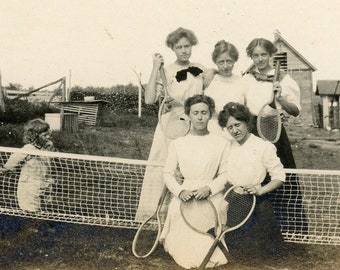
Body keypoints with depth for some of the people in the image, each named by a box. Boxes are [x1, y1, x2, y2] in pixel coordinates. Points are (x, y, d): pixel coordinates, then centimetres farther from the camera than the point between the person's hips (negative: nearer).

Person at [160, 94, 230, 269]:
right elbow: (168, 173, 8)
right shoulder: (177, 144, 9)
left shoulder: (222, 143, 5)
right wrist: (180, 191, -10)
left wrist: (209, 188, -14)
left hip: (212, 196, -1)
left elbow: (225, 174, 3)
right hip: (185, 194, 1)